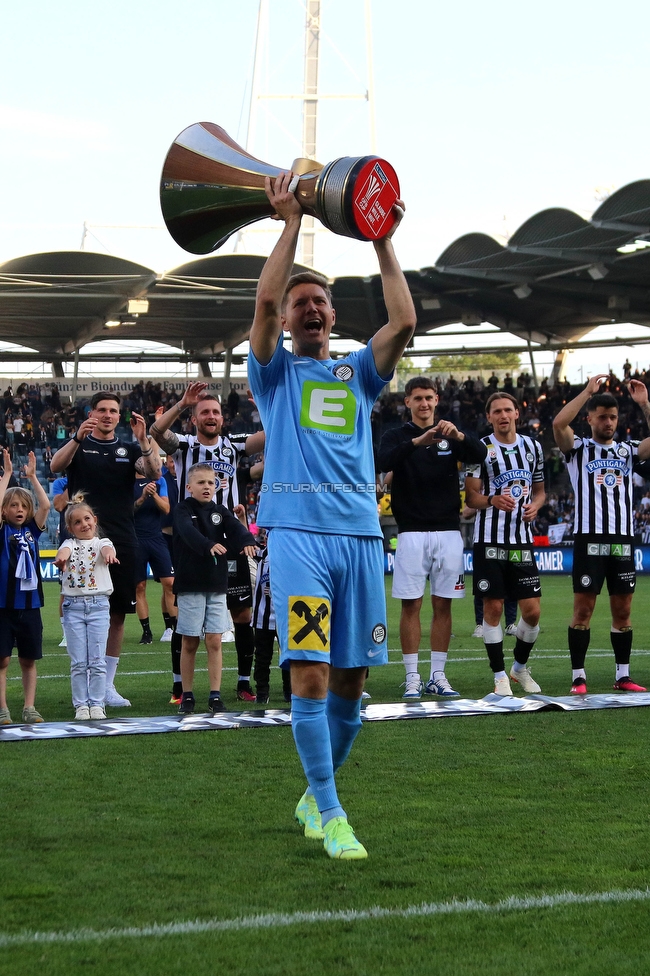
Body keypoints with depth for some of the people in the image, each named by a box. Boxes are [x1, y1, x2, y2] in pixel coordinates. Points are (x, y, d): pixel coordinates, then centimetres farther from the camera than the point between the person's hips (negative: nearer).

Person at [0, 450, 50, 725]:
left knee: (29, 660, 8)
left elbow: (45, 505, -2)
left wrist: (32, 476, -2)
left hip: (29, 603, 3)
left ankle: (29, 708, 13)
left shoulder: (32, 530, 8)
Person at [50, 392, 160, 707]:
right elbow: (56, 466, -16)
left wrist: (143, 440, -21)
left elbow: (155, 473, -5)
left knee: (118, 614, 4)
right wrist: (78, 438, -32)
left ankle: (107, 684, 12)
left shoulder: (129, 449, 12)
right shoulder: (78, 445, 5)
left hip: (122, 542, 3)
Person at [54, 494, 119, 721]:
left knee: (97, 661, 0)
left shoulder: (101, 542, 6)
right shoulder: (70, 543, 7)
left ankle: (97, 704, 8)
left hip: (98, 605, -1)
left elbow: (108, 548, -19)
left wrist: (109, 554, -46)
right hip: (73, 605, 1)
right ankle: (81, 705, 8)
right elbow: (64, 550, -18)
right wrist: (61, 558, -44)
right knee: (78, 662, 2)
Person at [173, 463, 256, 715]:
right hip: (190, 584, -3)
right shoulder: (183, 510, -4)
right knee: (190, 643, 4)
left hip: (216, 585, 3)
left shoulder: (220, 512, 8)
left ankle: (215, 696, 4)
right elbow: (188, 531, -25)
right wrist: (209, 545, -45)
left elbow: (235, 527, -11)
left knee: (214, 641, 1)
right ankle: (187, 696, 13)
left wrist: (246, 541, -34)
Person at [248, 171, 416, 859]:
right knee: (310, 676, -13)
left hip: (360, 533, 3)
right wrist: (291, 222, -1)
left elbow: (403, 320, 4)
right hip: (298, 531, -3)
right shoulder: (275, 373, 14)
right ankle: (331, 816, -10)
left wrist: (382, 240, 5)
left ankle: (312, 797, 24)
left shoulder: (358, 373, 21)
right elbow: (264, 300, -3)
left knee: (349, 684, 5)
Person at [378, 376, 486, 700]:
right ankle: (412, 678, 1)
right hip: (412, 533, -2)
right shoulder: (397, 436, 4)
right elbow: (383, 462, -18)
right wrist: (417, 441, -33)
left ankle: (437, 676, 10)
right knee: (411, 605, -3)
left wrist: (458, 436, -28)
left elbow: (480, 455, -8)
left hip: (448, 532, 2)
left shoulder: (451, 436, 10)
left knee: (443, 605, 4)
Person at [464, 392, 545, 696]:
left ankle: (520, 667, 23)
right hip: (490, 539, -3)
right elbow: (471, 496, -4)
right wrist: (493, 500, -24)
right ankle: (500, 676, 8)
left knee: (532, 611, 1)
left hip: (522, 540, 4)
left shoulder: (532, 447, 11)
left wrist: (534, 506, -3)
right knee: (493, 608, -3)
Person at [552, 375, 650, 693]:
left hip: (623, 538, 4)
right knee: (583, 609, -3)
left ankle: (623, 676, 12)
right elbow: (559, 424, -14)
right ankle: (578, 677, 1)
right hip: (589, 538, -3)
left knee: (623, 610, 6)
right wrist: (587, 391, -13)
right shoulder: (579, 449, 5)